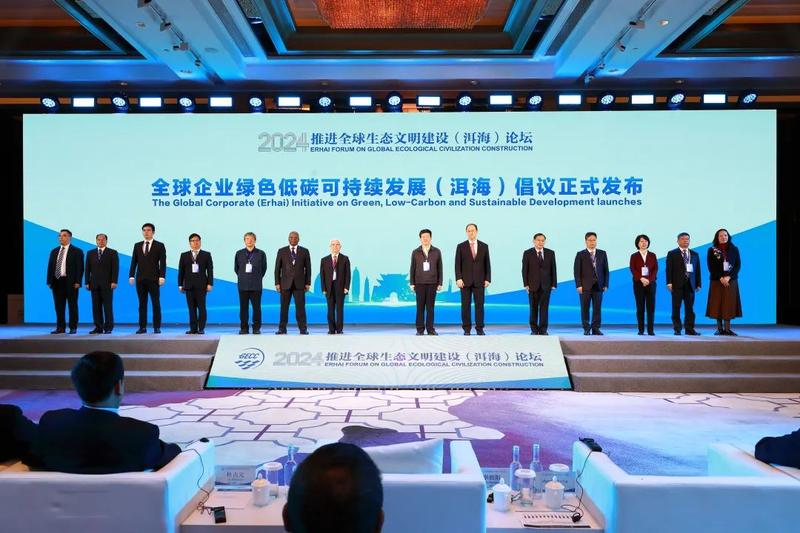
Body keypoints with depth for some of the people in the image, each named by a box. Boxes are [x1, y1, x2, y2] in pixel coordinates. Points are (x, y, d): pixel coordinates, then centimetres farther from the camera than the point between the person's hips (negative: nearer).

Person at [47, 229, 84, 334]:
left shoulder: (77, 251, 0)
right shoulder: (54, 251, 16)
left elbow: (80, 268, -5)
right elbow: (50, 267, 15)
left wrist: (77, 282, -13)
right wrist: (49, 281, 6)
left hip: (70, 282, -5)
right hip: (57, 281, 5)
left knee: (72, 305, 0)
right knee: (59, 306, 6)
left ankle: (73, 328, 6)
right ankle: (60, 327, 12)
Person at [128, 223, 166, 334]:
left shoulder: (160, 246, 3)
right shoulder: (137, 245, 13)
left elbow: (162, 263, -3)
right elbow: (134, 262, 10)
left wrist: (162, 277, -13)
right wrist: (131, 276, 0)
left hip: (153, 279, -3)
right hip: (140, 279, 3)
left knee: (156, 304, -2)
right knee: (142, 304, 5)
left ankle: (157, 327, 3)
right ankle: (142, 327, 8)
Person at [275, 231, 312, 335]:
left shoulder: (304, 251, 6)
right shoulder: (281, 251, 6)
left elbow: (308, 268, 6)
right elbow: (277, 268, 6)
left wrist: (308, 283, 1)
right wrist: (277, 283, -1)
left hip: (299, 283, 0)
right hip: (285, 283, 0)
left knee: (300, 307, -2)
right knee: (284, 307, 2)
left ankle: (303, 329, 1)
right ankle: (282, 329, 8)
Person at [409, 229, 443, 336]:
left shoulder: (437, 251, 4)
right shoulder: (415, 252, 4)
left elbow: (439, 268, 5)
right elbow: (412, 269, 5)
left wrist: (440, 283, 0)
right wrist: (412, 283, -1)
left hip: (432, 283, 0)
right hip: (419, 283, 0)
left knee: (430, 307, 2)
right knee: (420, 307, 1)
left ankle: (430, 329, 8)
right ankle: (420, 329, 6)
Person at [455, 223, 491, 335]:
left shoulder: (484, 246, 7)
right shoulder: (461, 246, 3)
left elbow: (487, 264, 7)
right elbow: (458, 264, 0)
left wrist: (487, 279, -1)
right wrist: (458, 278, -10)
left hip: (479, 281, 1)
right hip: (465, 281, -1)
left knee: (479, 305, 1)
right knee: (465, 305, 1)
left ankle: (479, 328, 7)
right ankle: (467, 329, 8)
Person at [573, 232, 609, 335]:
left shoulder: (602, 253, 10)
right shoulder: (580, 254, 3)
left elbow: (606, 270, 9)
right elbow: (577, 271, -1)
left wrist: (605, 284, 2)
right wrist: (579, 285, -9)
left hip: (598, 286, 2)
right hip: (585, 286, -2)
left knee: (597, 308, 2)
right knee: (585, 308, 2)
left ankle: (596, 329, 9)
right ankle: (586, 328, 10)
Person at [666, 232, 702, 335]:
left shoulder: (695, 254, 15)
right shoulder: (672, 254, 3)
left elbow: (697, 270, 12)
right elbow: (669, 269, -3)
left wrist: (698, 284, 6)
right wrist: (669, 283, -11)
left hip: (690, 284, 3)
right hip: (677, 284, -3)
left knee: (690, 308, 4)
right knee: (676, 308, -1)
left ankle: (689, 329, 9)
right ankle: (677, 329, 5)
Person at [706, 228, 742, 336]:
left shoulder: (734, 249, 5)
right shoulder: (712, 250, 1)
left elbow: (738, 265, 0)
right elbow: (711, 267, -4)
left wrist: (728, 277, -13)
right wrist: (721, 278, -13)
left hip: (731, 281, 1)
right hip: (717, 281, -1)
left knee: (729, 303, 0)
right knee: (717, 303, -2)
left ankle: (727, 328, 5)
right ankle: (719, 328, 4)